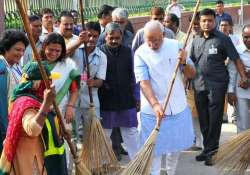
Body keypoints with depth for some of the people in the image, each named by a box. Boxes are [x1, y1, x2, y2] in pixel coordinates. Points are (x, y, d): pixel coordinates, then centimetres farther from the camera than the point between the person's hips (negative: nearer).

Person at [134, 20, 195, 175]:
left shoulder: (175, 46, -3)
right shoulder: (140, 53, -12)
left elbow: (192, 74, -1)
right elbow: (143, 82, -21)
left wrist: (184, 63, -22)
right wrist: (155, 104, -35)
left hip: (178, 107, 3)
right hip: (153, 109, -3)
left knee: (176, 146, 17)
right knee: (154, 149, 3)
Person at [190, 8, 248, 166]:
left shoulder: (223, 39, -4)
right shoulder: (196, 40, 11)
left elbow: (236, 59, -5)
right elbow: (192, 61, 17)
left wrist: (244, 77, -14)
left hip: (217, 85, -5)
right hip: (199, 84, 5)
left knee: (214, 120, -2)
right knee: (203, 119, 11)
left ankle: (210, 151, 6)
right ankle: (209, 149, 23)